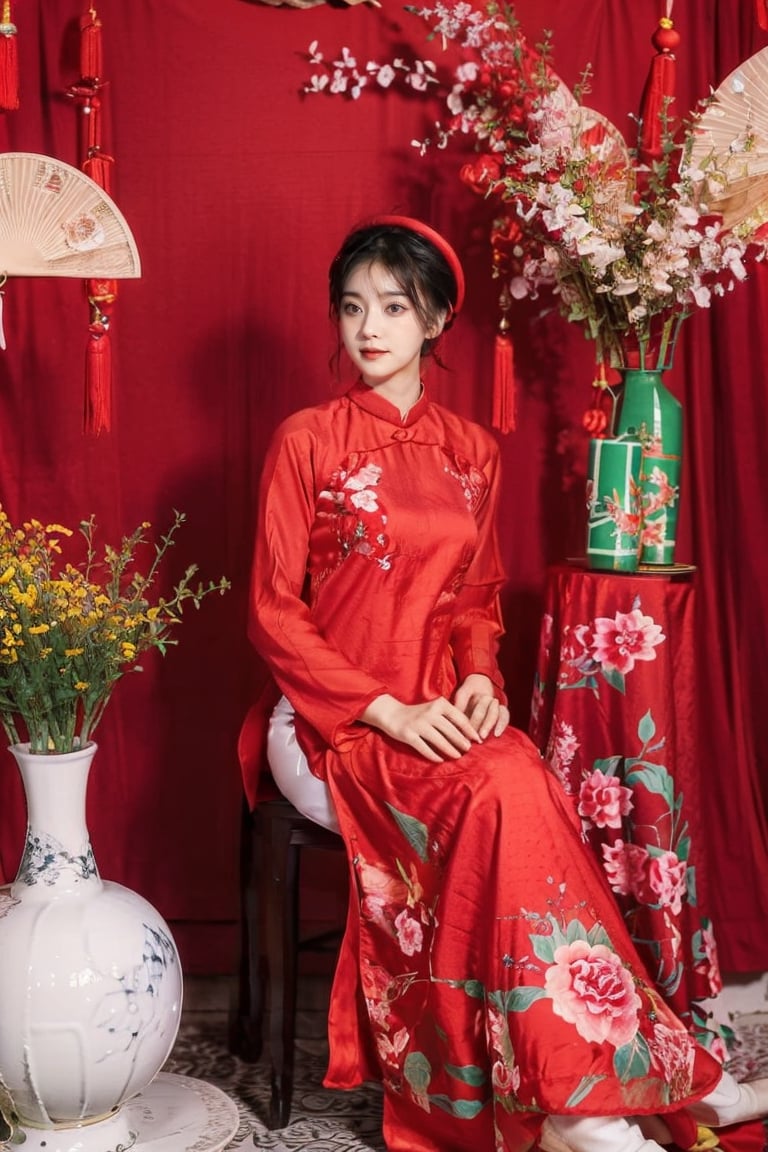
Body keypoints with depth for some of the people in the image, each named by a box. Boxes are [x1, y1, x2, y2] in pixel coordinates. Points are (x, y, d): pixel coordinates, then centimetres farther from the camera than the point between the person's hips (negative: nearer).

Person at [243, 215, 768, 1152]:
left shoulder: (471, 452, 11)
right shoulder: (306, 442, -2)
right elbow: (274, 613, -5)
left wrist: (480, 678, -6)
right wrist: (388, 710, -15)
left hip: (442, 711, 4)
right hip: (333, 723, -4)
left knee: (518, 790, -28)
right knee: (507, 790, -30)